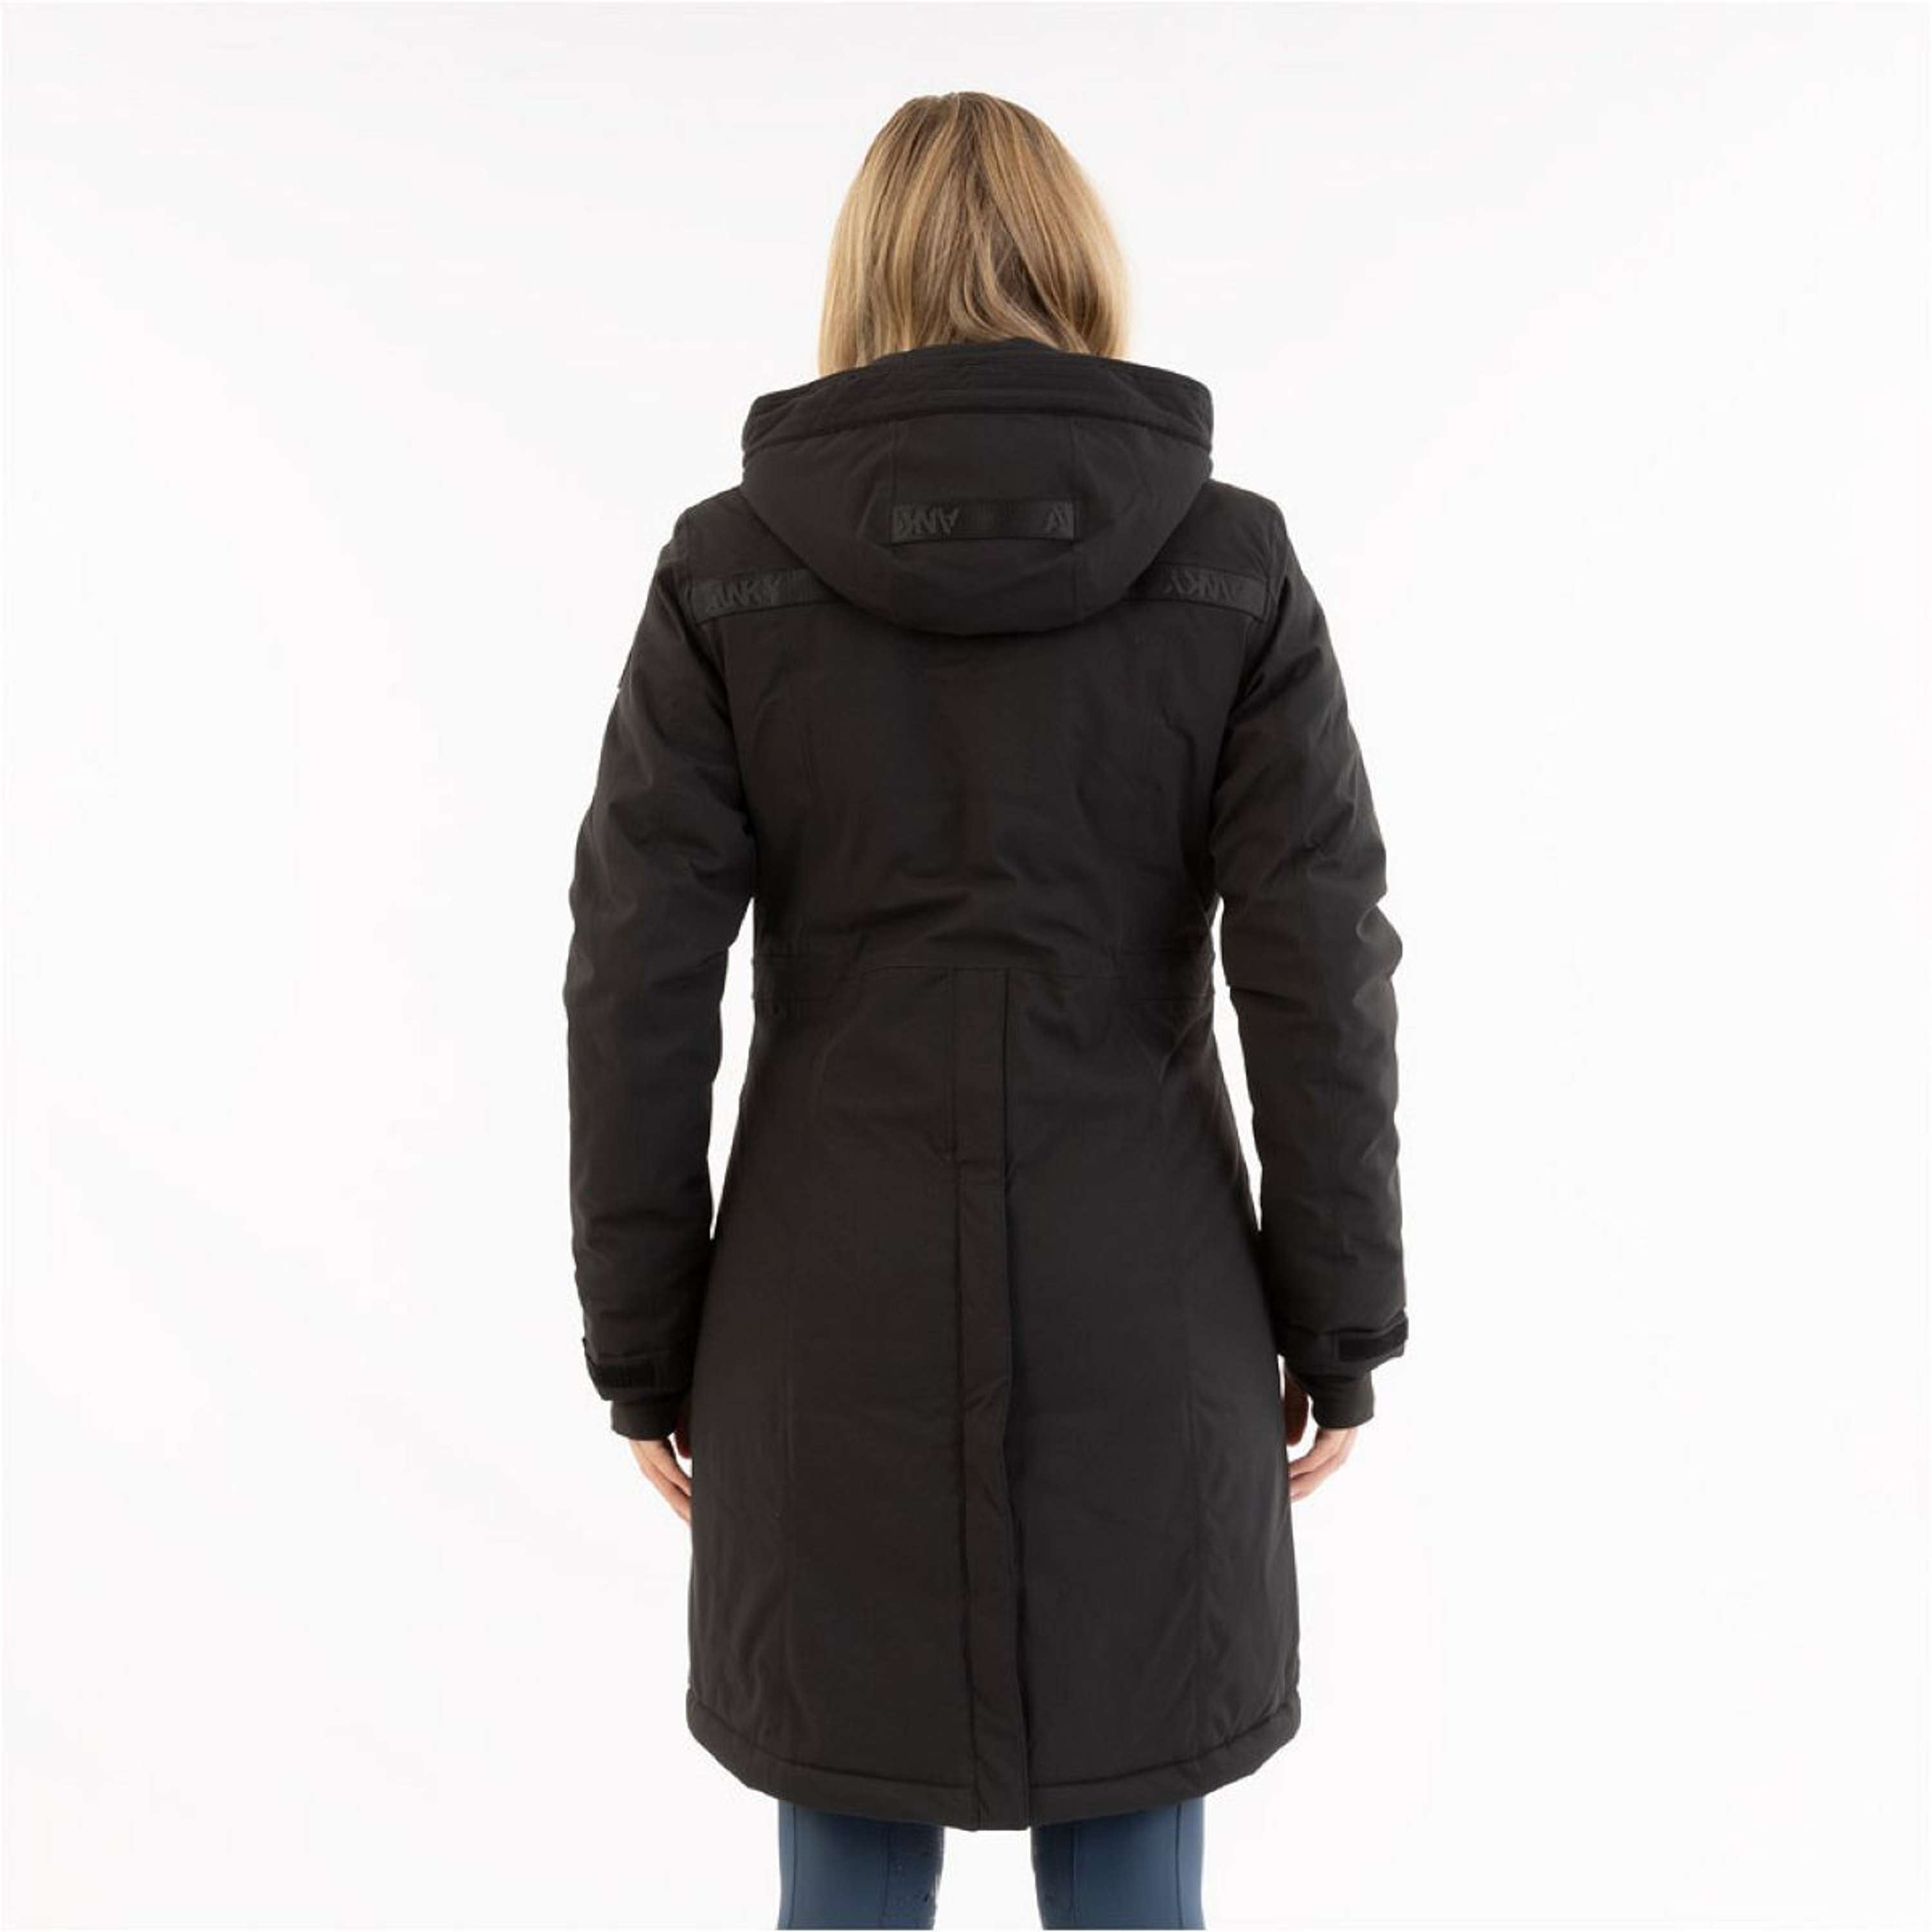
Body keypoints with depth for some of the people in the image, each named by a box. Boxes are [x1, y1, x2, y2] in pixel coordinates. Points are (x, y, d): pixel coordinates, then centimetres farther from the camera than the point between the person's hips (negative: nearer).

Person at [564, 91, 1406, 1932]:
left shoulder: (727, 570, -4)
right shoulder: (1229, 564, -4)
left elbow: (638, 990, -6)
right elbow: (1319, 972, -7)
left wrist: (644, 1344, 4)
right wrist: (1339, 1326, 4)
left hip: (837, 1320, 0)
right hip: (1138, 1318, 0)